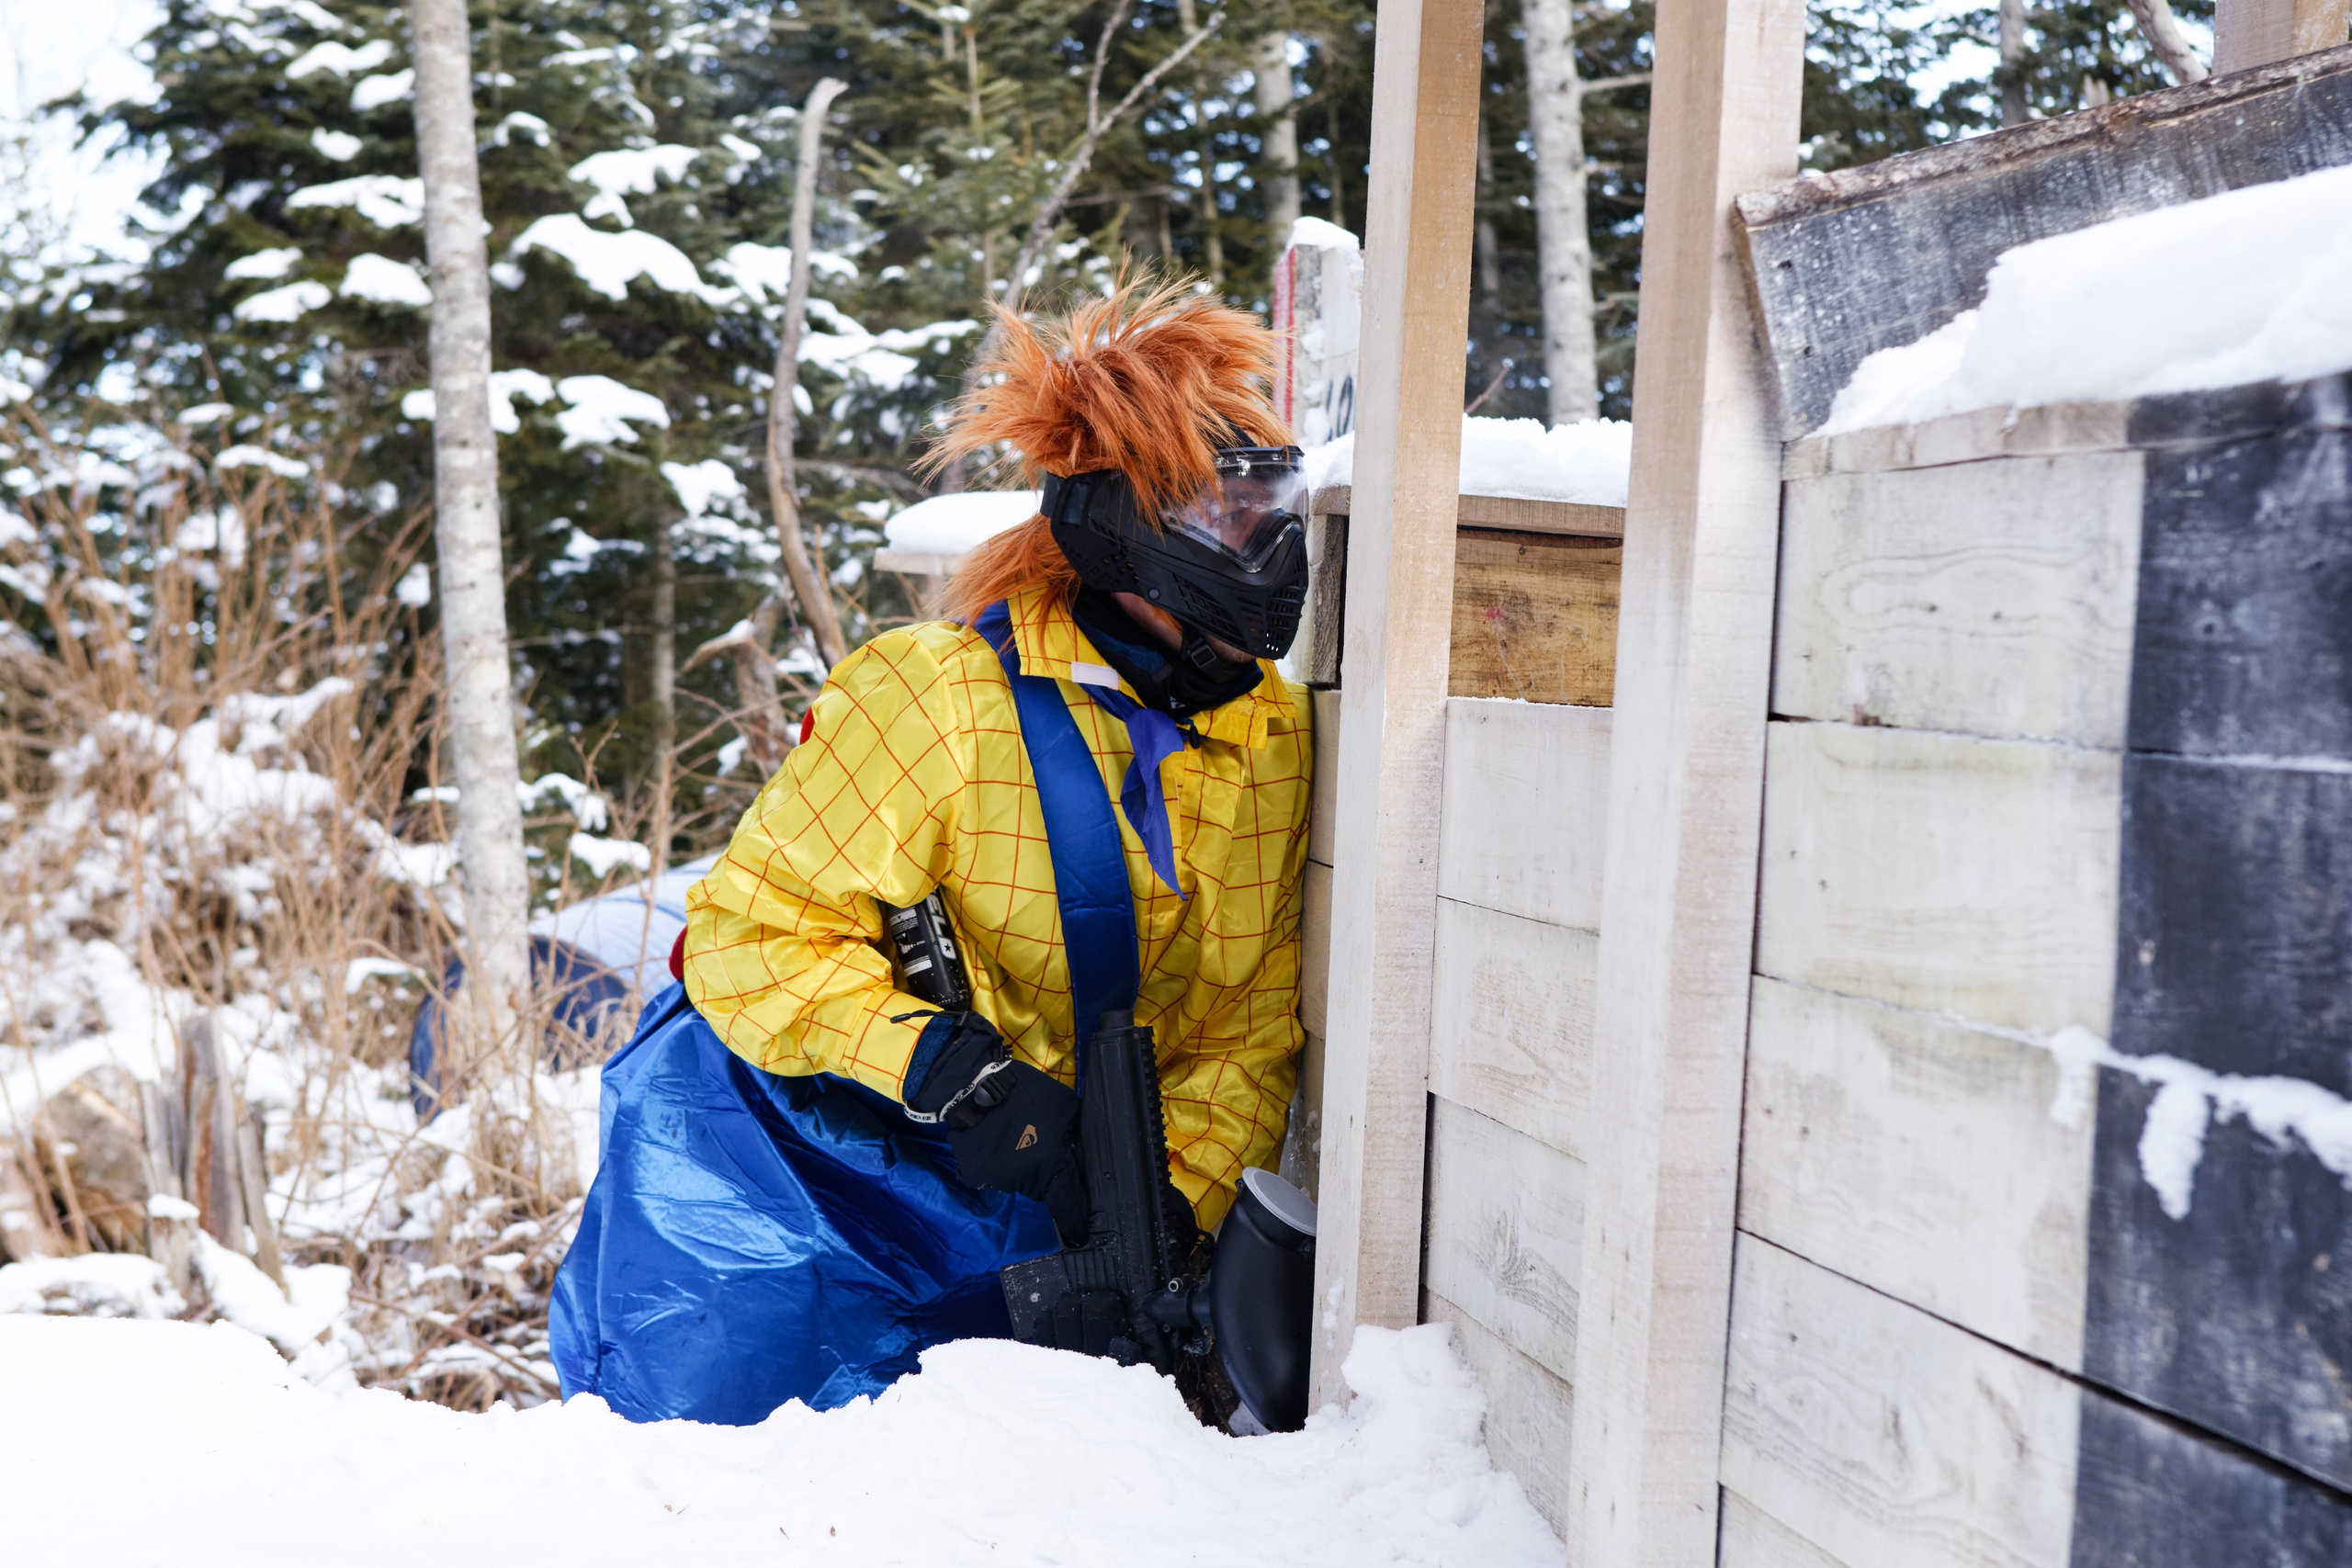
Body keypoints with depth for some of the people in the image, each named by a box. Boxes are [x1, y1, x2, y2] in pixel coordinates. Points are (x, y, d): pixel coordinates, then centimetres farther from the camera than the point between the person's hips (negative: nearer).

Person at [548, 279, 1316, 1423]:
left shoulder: (1283, 745, -4)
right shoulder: (939, 697, -23)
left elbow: (1249, 1034, -1)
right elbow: (755, 931, -20)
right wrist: (947, 1070, -31)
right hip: (787, 1138, -4)